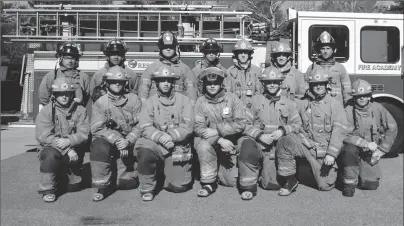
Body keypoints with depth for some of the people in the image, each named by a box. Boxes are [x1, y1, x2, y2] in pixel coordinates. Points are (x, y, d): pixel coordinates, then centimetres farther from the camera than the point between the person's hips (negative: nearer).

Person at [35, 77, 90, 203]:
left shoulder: (80, 110, -1)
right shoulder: (46, 111, -6)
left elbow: (83, 134, -10)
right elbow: (43, 136, -17)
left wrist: (69, 141, -31)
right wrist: (66, 150, -26)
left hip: (72, 151, 3)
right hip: (50, 149, -2)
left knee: (75, 186, 2)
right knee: (51, 155, -37)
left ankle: (62, 177, 37)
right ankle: (47, 189, -17)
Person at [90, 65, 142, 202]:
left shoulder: (134, 100, -1)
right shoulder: (100, 103, -2)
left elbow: (140, 126, -6)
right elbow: (97, 128, -10)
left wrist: (127, 141, -22)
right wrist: (116, 140, -23)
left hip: (129, 144, 1)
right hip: (107, 140, -1)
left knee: (127, 182, -7)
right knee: (99, 147, -36)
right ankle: (102, 186, -20)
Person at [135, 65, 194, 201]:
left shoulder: (183, 100, 2)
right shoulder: (151, 102, 4)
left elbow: (187, 127, -7)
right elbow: (146, 127, -6)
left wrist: (170, 137, -19)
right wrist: (162, 137, -23)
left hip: (178, 147, 0)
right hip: (157, 145, 1)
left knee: (179, 186, -7)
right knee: (144, 148, -32)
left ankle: (174, 172, 31)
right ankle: (147, 189, -11)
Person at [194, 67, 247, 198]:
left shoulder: (232, 99, -4)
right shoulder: (200, 102, -4)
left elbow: (241, 124, -12)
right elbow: (198, 128, -15)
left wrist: (216, 130, -19)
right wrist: (220, 140, -27)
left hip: (229, 144, 1)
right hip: (210, 143, 0)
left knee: (232, 182, -7)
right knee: (203, 146, -35)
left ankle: (220, 170, 29)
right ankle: (209, 183, -14)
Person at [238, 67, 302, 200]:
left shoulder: (288, 103, 12)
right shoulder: (255, 101, 6)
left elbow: (297, 124, 8)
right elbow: (246, 124, -1)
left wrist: (283, 131, -10)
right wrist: (260, 135, -15)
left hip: (277, 146, 2)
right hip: (257, 142, -1)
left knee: (272, 184, -9)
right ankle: (248, 187, -17)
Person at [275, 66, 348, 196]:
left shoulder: (334, 104, -2)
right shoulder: (302, 103, 8)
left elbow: (339, 130, -10)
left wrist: (331, 154, -18)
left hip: (323, 150, -1)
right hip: (305, 144, 2)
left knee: (326, 186, 1)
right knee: (285, 141, -29)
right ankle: (289, 181, -14)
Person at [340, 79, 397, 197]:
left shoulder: (377, 108, -6)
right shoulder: (348, 111, -14)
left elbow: (392, 128, -1)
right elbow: (346, 135, -17)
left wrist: (381, 150, -5)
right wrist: (366, 144, -24)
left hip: (370, 153, 2)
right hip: (355, 147, -2)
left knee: (371, 185, -6)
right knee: (350, 149, -38)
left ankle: (363, 171, 29)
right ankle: (349, 182, -18)